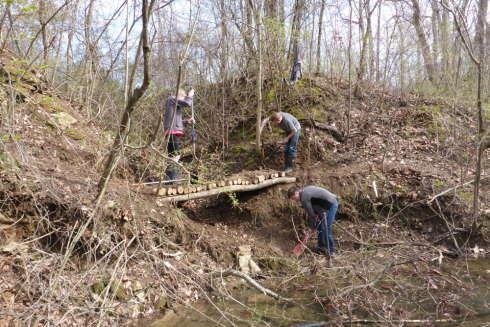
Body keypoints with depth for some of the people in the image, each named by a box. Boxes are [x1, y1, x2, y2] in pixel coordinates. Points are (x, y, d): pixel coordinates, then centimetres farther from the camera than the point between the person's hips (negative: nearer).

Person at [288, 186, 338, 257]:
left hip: (331, 205, -10)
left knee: (326, 229, -8)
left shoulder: (304, 198, -15)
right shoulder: (305, 190, 13)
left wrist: (312, 228, 1)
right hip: (332, 203, 10)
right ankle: (322, 247, 24)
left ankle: (331, 251, 2)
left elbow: (311, 214, -11)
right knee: (319, 226, 15)